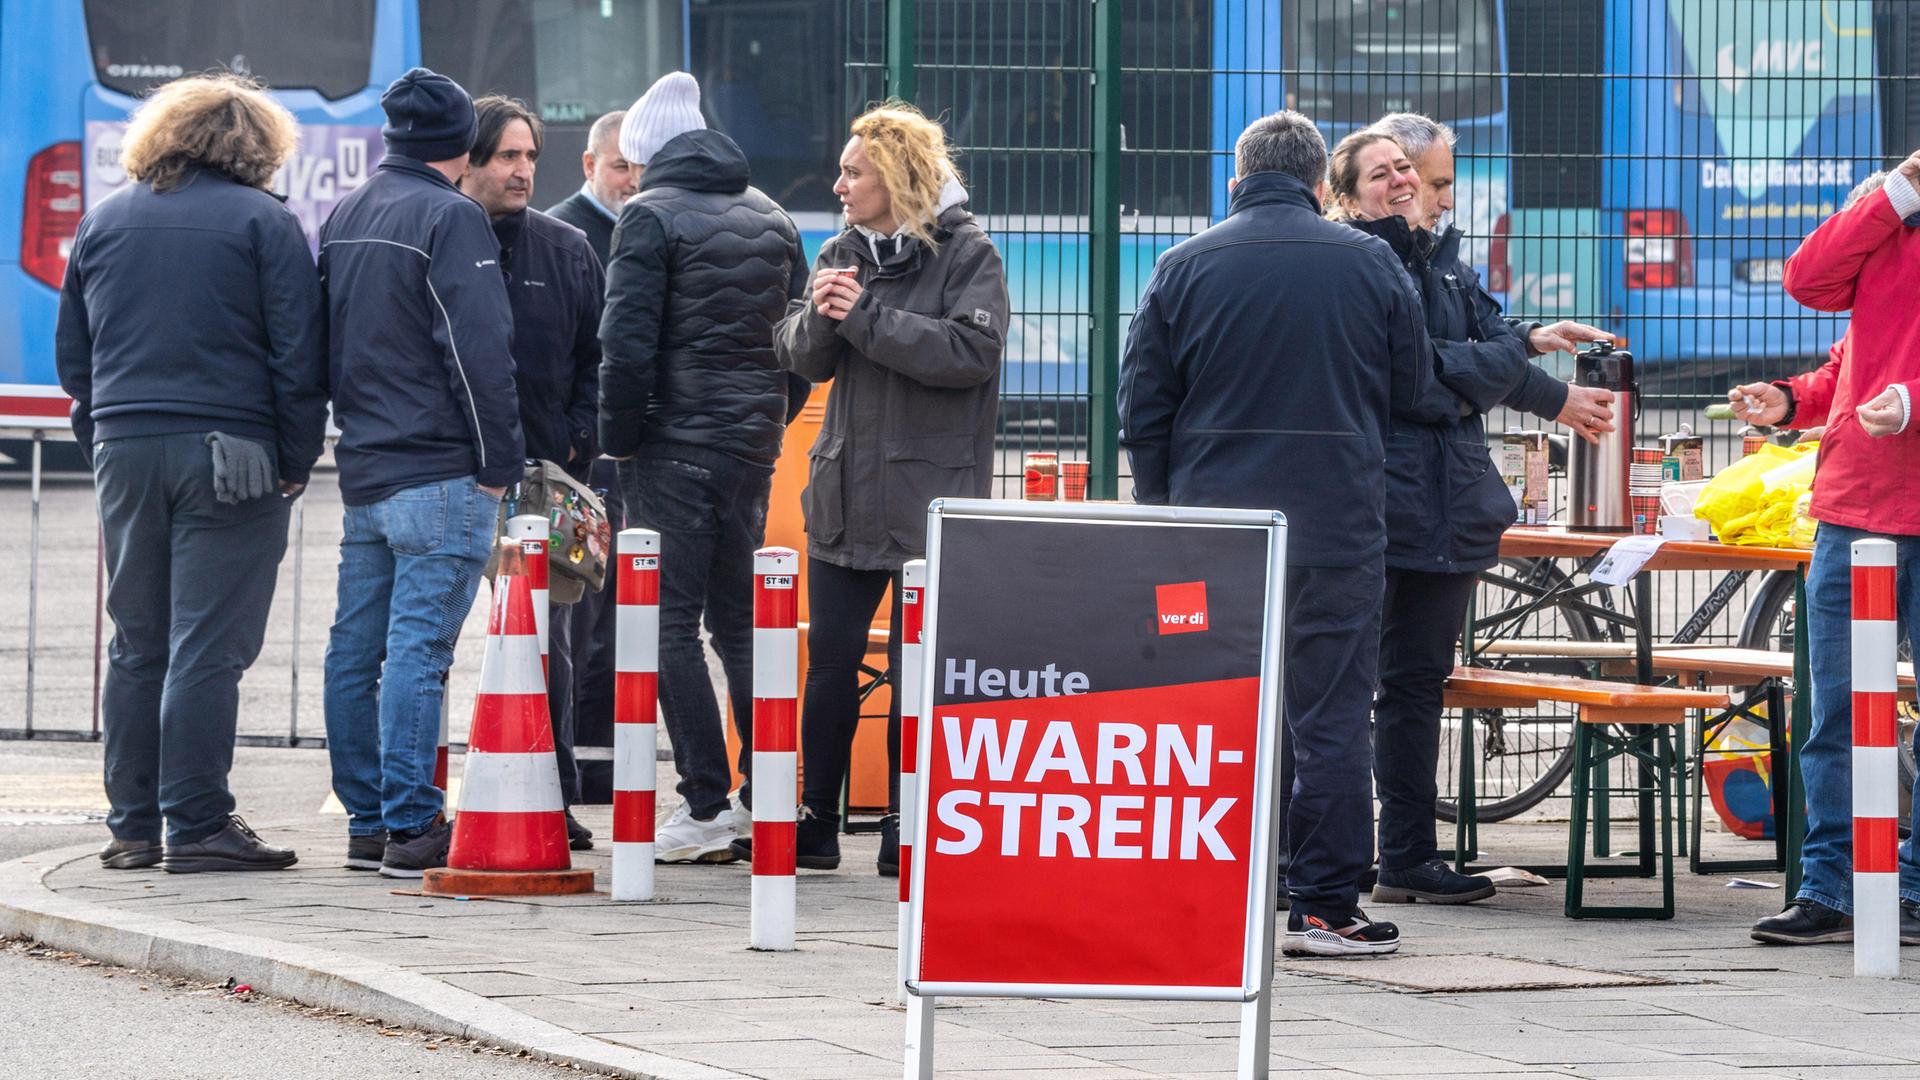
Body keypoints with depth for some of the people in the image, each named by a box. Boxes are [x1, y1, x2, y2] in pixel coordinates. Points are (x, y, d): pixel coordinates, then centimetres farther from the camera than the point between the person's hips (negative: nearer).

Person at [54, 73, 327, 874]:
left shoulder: (104, 221, 13)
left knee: (136, 647, 11)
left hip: (125, 449, 5)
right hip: (229, 450, -5)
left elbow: (72, 351, 17)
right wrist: (296, 460, 2)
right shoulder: (262, 222, -3)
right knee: (208, 645, -5)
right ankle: (196, 826, -6)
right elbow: (297, 356, -5)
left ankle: (132, 826, 12)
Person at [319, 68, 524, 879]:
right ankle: (410, 828, -11)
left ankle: (366, 824, 13)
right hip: (438, 473, -8)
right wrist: (498, 463, -10)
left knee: (356, 650, 9)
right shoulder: (449, 218, -10)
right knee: (419, 647, -9)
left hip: (362, 469, 8)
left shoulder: (342, 217, 14)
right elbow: (479, 349, -15)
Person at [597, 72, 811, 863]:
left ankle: (707, 807, -6)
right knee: (739, 621, 14)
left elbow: (628, 345, -14)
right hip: (753, 443, 7)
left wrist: (618, 442, -5)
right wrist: (771, 423, 16)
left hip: (676, 442, -7)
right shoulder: (772, 219, 13)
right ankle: (769, 797, 11)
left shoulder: (650, 217, -8)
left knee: (671, 625, -2)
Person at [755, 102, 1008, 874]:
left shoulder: (967, 255, -5)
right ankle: (816, 824, 14)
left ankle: (907, 828, 6)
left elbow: (970, 353, -18)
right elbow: (800, 358, 10)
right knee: (830, 664, 7)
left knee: (916, 669, -1)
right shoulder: (843, 254, 12)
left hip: (931, 498, -5)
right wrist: (821, 317, -12)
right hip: (847, 493, 5)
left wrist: (865, 316, -17)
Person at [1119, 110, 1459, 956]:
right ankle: (1326, 907, -1)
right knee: (1331, 717, 1)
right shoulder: (1369, 265, 1)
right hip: (1335, 525, -2)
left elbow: (1143, 409, 4)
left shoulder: (1183, 268, 3)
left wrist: (1161, 507, 16)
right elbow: (1415, 393, 10)